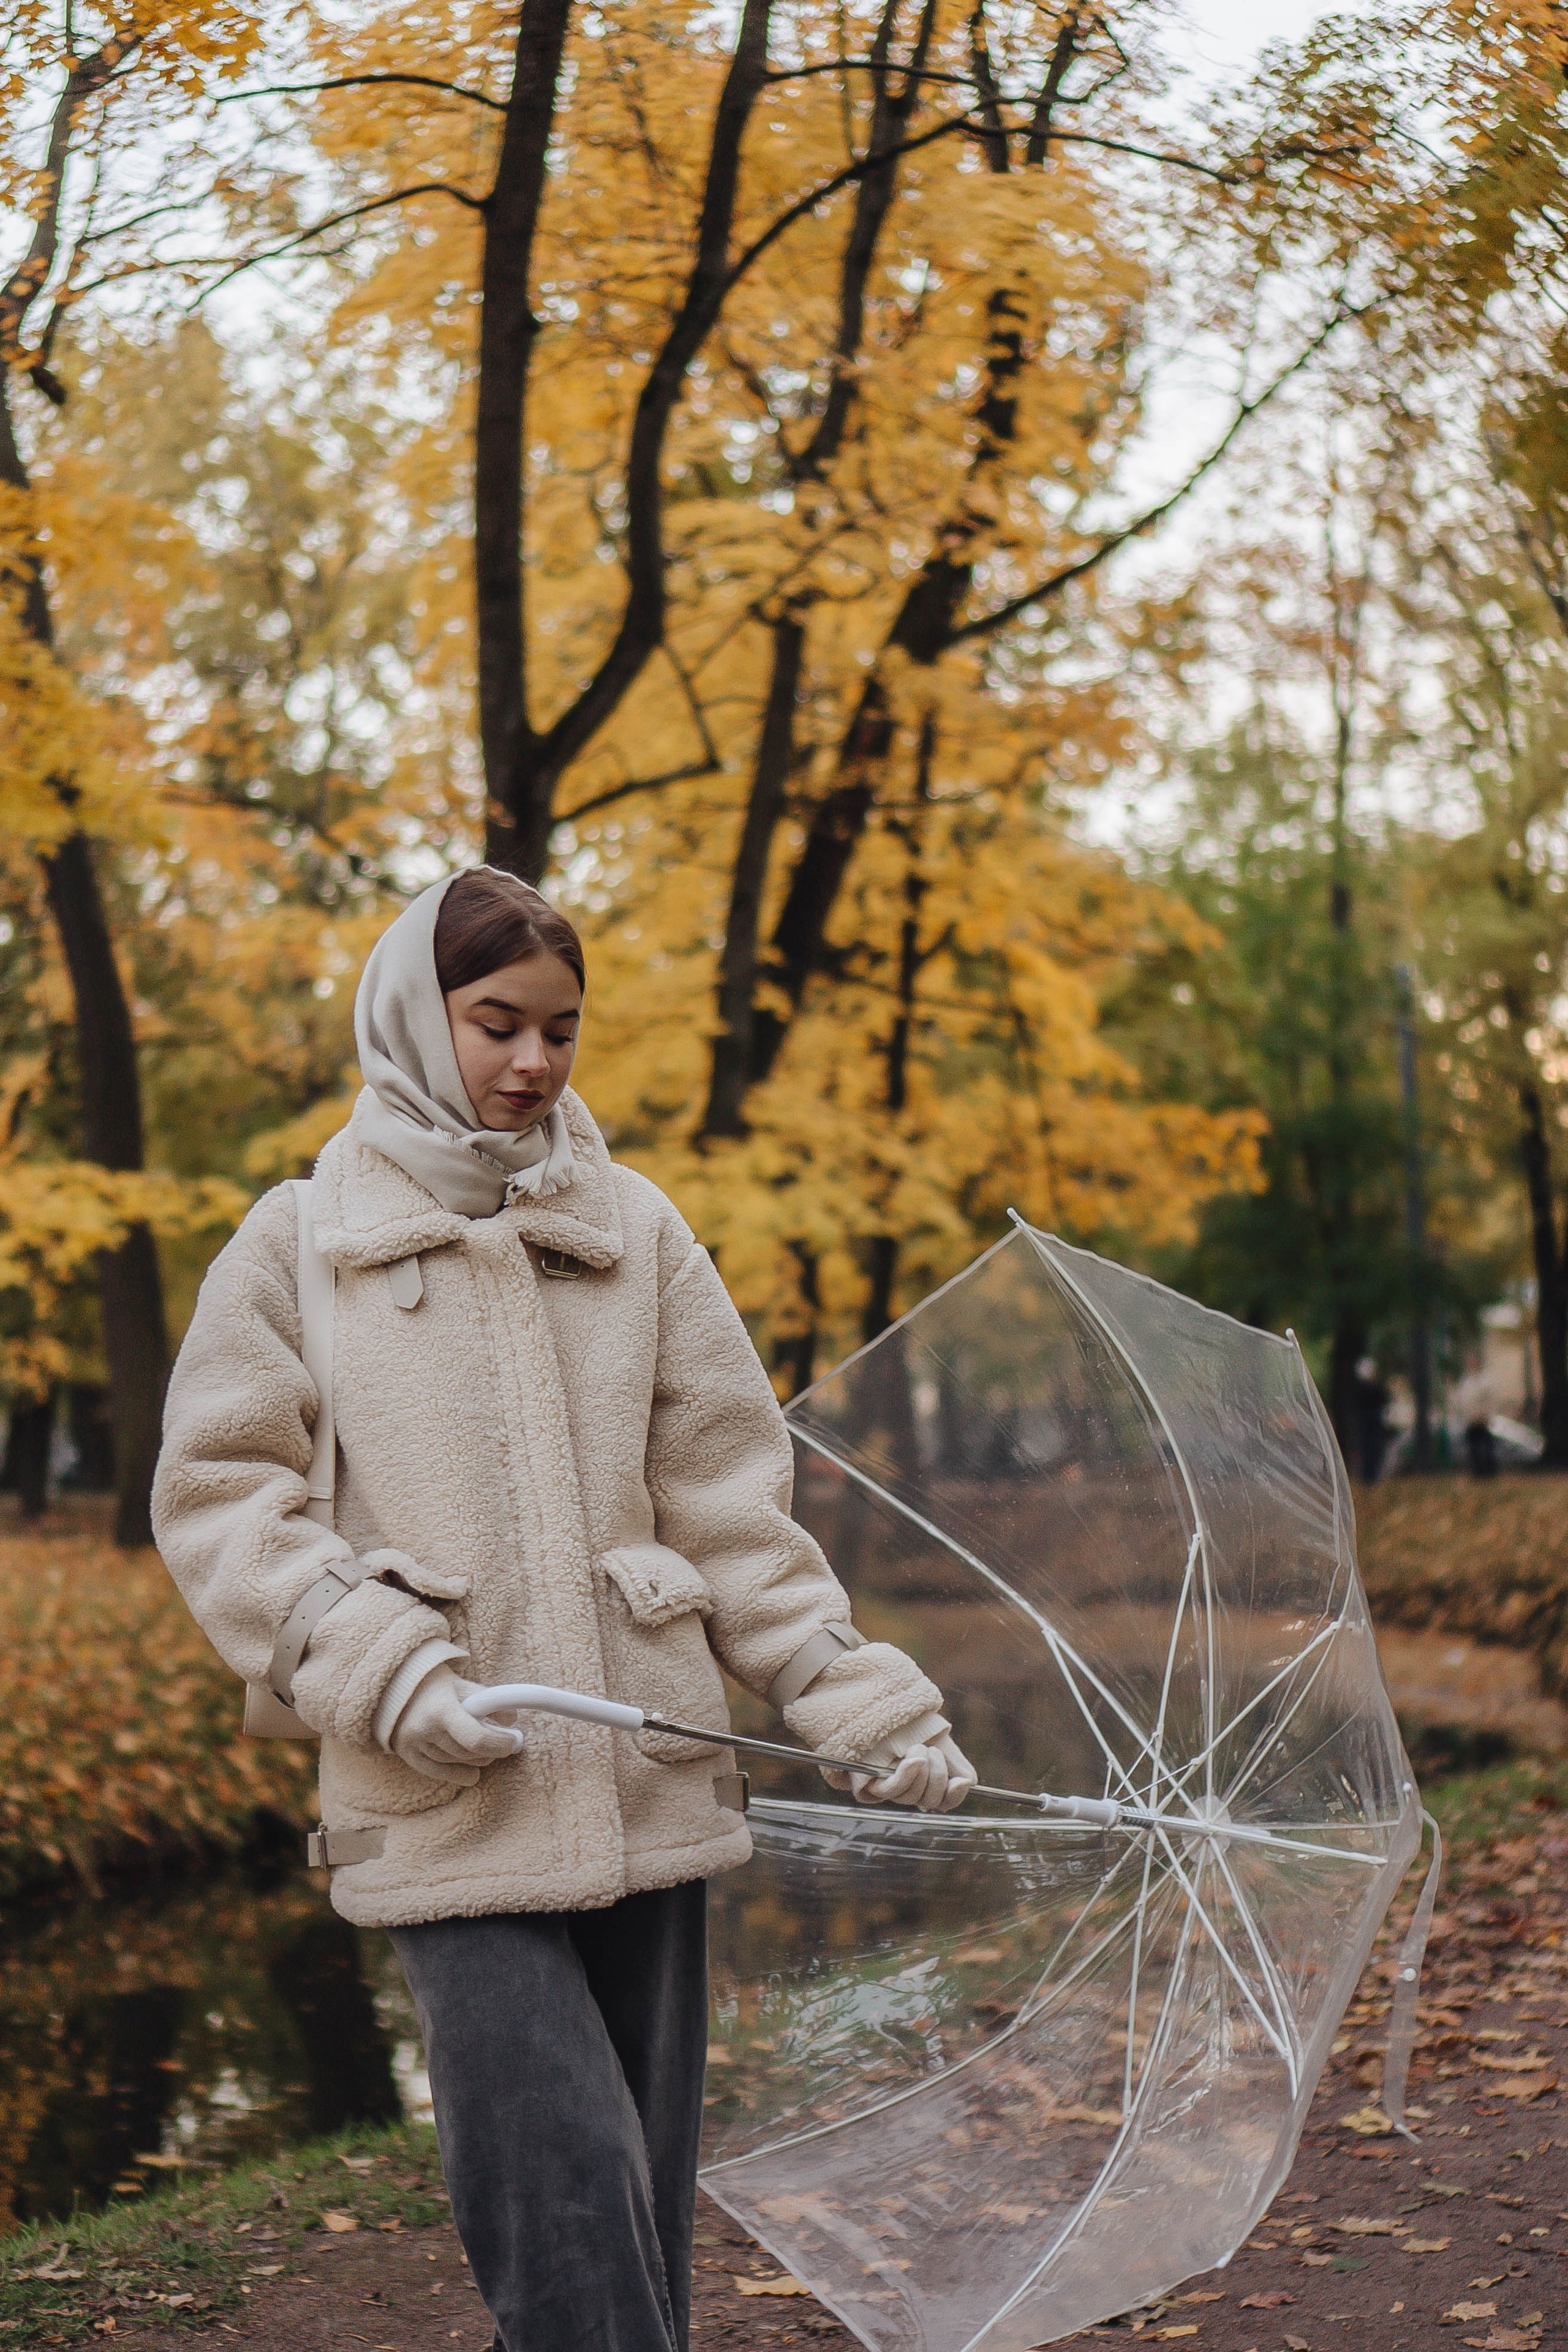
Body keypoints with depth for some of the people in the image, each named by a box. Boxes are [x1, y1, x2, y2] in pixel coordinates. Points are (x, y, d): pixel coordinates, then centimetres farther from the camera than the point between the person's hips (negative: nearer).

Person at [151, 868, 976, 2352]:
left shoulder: (637, 1231, 11)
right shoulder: (302, 1245, 4)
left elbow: (728, 1496, 12)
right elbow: (219, 1494, 1)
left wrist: (860, 1701, 3)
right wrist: (387, 1671, -13)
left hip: (649, 1783, 3)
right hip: (448, 1808, -3)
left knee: (646, 2191, 8)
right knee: (565, 2178, -13)